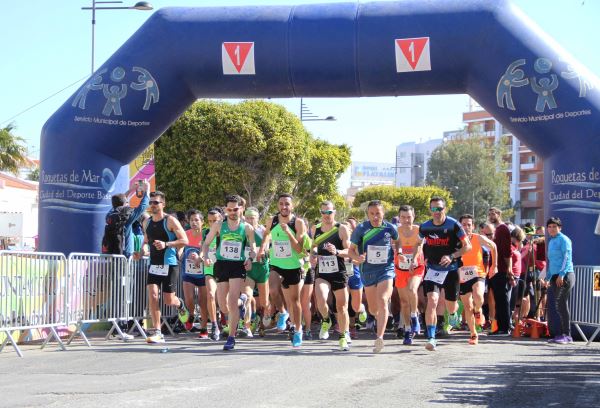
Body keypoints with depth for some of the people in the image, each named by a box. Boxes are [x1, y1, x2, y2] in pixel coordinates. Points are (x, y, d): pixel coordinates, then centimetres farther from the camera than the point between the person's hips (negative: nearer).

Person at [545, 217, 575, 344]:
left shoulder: (563, 239, -5)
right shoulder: (551, 241, 20)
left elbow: (567, 258, -13)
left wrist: (561, 275, -21)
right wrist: (547, 278, 23)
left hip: (565, 276, -8)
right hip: (555, 276, 8)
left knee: (561, 304, -12)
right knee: (559, 305, 8)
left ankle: (566, 335, -10)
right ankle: (564, 334, 11)